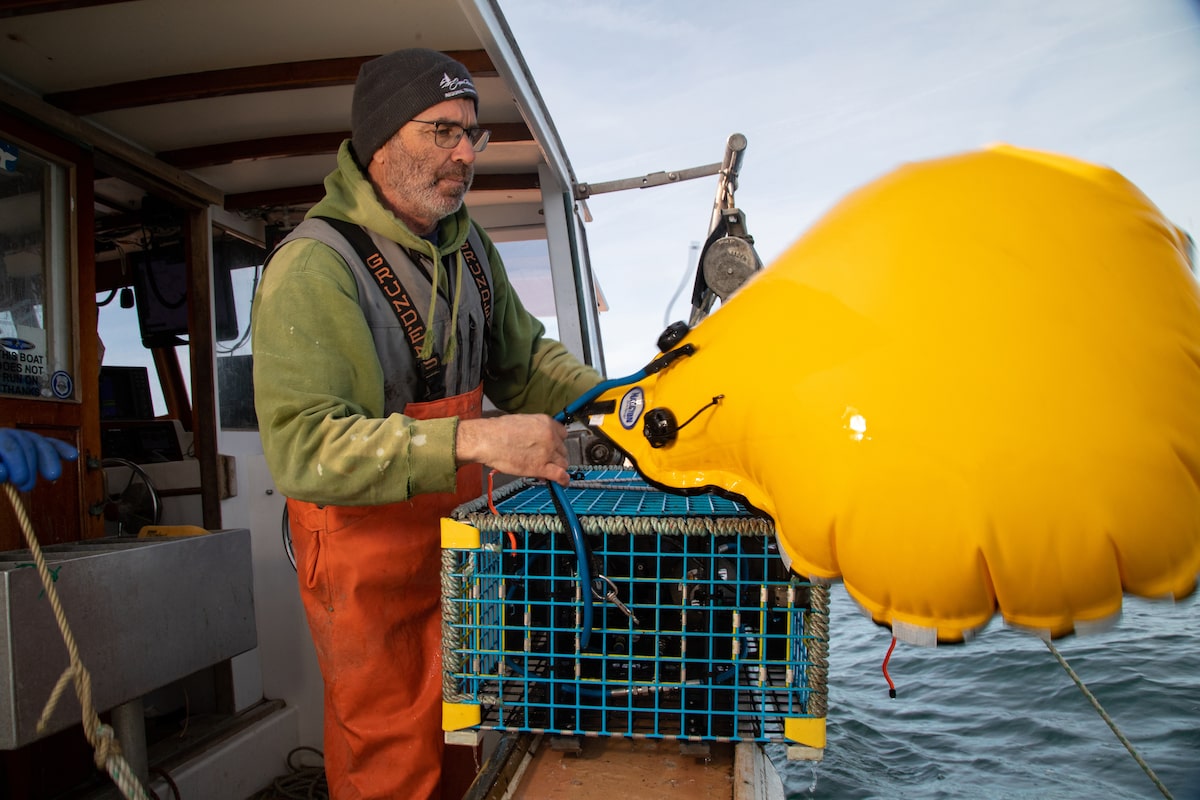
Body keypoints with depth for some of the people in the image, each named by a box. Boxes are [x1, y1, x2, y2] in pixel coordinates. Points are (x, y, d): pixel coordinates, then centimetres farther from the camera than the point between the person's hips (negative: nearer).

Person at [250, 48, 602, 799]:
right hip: (368, 547, -6)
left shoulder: (469, 247, 4)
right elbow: (303, 447, -28)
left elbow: (523, 358, 10)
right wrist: (472, 440, -39)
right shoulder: (313, 267, -20)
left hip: (461, 530, 6)